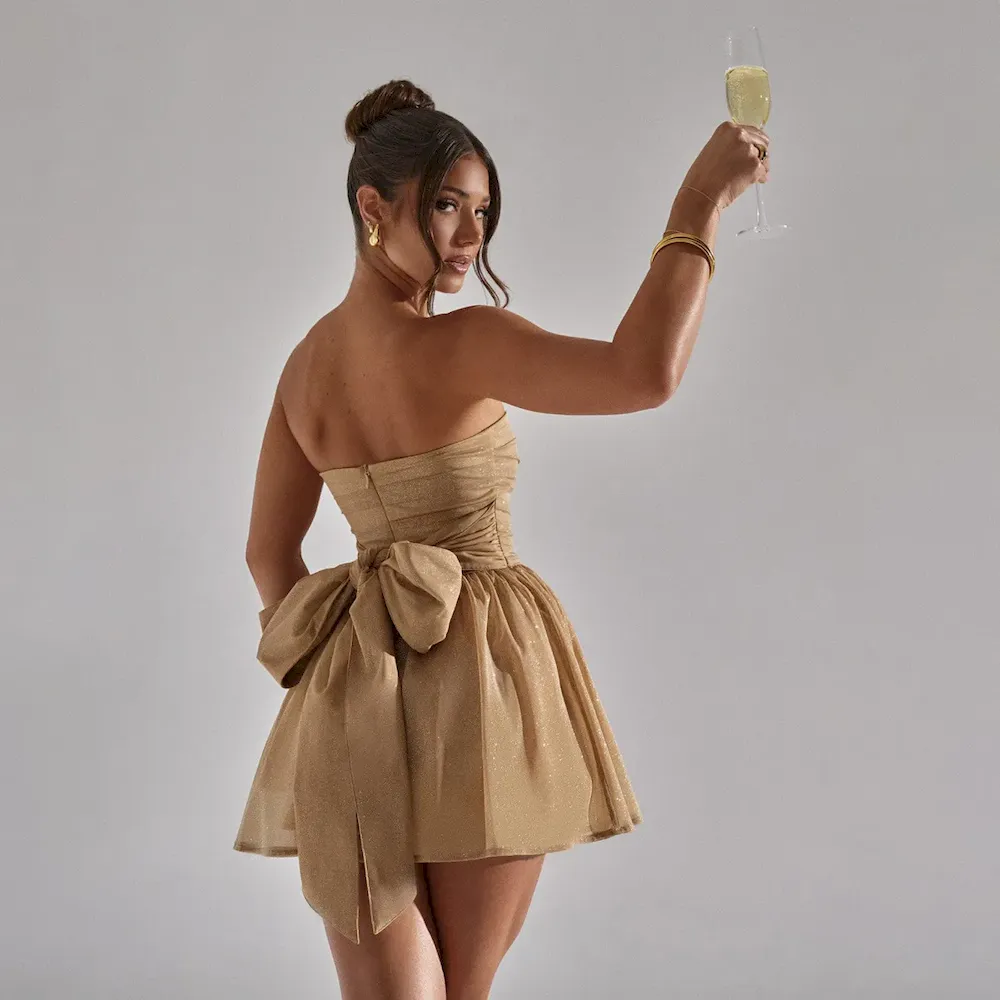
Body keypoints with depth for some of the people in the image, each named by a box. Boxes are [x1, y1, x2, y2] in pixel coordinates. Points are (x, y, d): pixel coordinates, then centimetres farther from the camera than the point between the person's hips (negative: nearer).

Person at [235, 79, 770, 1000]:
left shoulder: (308, 359, 8)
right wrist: (700, 202, -19)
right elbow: (646, 374, -28)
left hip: (358, 692, 6)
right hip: (480, 677, -6)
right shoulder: (457, 344, -15)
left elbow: (269, 552, 14)